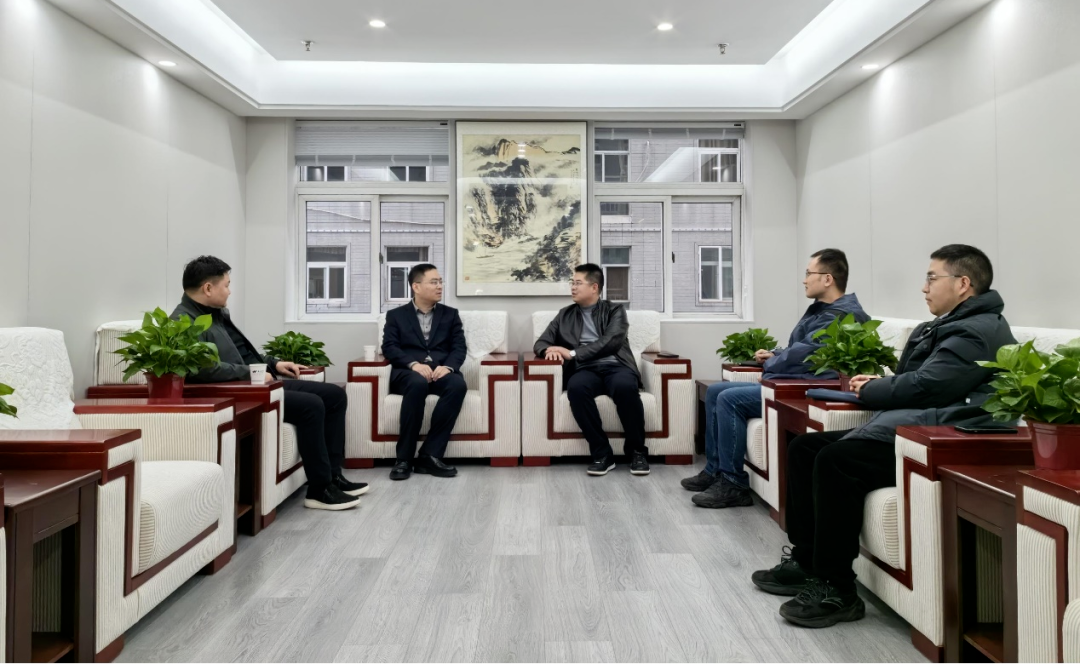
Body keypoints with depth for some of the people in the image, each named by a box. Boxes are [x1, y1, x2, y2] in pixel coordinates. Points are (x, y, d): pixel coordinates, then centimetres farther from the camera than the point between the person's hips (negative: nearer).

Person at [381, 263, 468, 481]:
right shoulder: (396, 315, 14)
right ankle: (404, 458, -28)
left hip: (441, 371, 2)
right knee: (418, 383, -39)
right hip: (409, 373, -2)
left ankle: (430, 455, -28)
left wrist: (448, 366, -16)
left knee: (458, 384, -34)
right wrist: (414, 364, -19)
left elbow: (459, 347, 7)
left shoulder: (450, 314, 19)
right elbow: (389, 348, 1)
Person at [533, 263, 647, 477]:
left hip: (615, 366, -1)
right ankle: (602, 453, -23)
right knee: (576, 388, -35)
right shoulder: (565, 315, 23)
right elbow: (540, 343, 21)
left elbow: (611, 342, -5)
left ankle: (636, 451, -17)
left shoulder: (615, 310, 13)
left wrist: (573, 353, -11)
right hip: (585, 370, 2)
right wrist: (549, 350, -4)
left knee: (625, 386, -37)